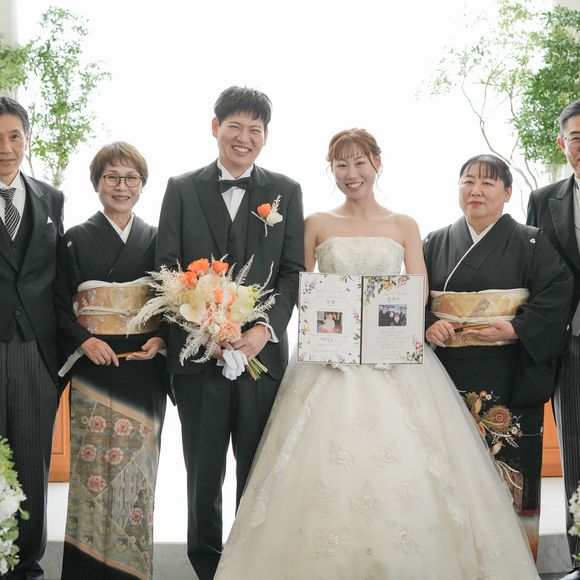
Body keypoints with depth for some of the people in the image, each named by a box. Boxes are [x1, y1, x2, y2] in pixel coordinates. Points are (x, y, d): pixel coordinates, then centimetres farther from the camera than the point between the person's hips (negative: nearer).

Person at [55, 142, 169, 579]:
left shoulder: (157, 239, 10)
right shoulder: (76, 240, 6)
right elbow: (60, 306, 3)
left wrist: (161, 339, -7)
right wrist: (84, 341, -13)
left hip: (145, 367, 2)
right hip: (94, 367, -1)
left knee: (137, 467, 4)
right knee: (94, 465, -2)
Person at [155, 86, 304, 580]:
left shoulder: (286, 191, 7)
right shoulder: (182, 189, 6)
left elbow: (293, 271, 1)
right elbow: (167, 268, 0)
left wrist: (266, 328, -14)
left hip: (263, 350, 0)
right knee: (203, 472, 10)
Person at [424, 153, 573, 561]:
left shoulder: (530, 243, 4)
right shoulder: (436, 244, 12)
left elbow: (557, 294, -5)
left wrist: (516, 329, -17)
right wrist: (427, 326, -9)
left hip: (509, 378, -2)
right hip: (450, 375, 3)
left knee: (509, 466, -2)